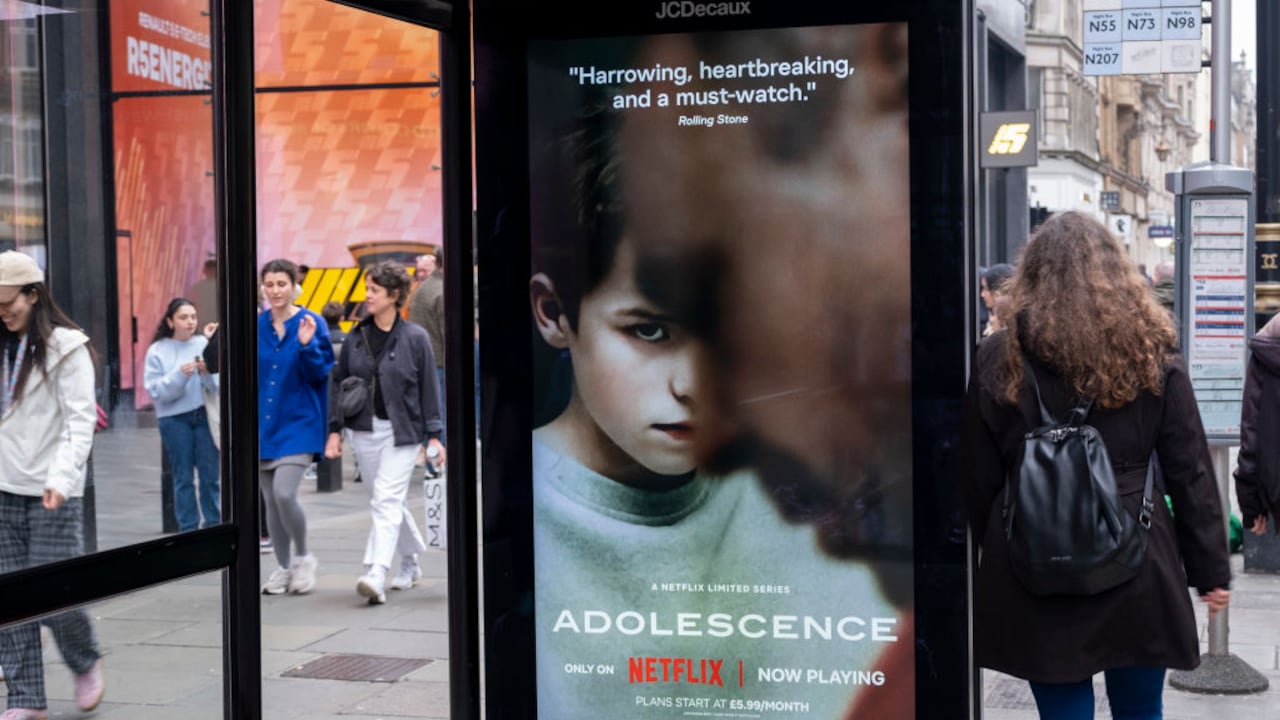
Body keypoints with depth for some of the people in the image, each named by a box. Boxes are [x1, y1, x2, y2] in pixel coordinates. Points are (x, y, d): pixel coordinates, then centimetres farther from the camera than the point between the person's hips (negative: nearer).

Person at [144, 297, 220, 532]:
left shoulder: (203, 344, 0)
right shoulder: (157, 351, -1)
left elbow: (219, 383, -2)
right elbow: (155, 390, -8)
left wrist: (207, 373, -22)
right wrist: (179, 375, -20)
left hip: (205, 415, 1)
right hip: (174, 419, -1)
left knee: (211, 475, 3)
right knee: (183, 478, 4)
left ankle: (214, 526, 16)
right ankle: (188, 529, 12)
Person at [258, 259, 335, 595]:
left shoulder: (312, 323, -5)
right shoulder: (256, 325, 4)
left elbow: (321, 374, -6)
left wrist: (306, 345, -22)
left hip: (298, 422, -4)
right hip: (262, 424, 4)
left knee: (284, 493, -18)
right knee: (271, 501, 9)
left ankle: (303, 558, 4)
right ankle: (283, 568, 23)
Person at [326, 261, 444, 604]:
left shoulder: (415, 338, -4)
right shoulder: (356, 338, 6)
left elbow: (428, 389, -2)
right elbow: (339, 383, 10)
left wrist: (433, 435, -5)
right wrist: (334, 430, 4)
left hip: (401, 432, -4)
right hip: (364, 431, 4)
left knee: (387, 502, -14)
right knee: (391, 502, 14)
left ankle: (376, 575, -21)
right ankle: (410, 562, 33)